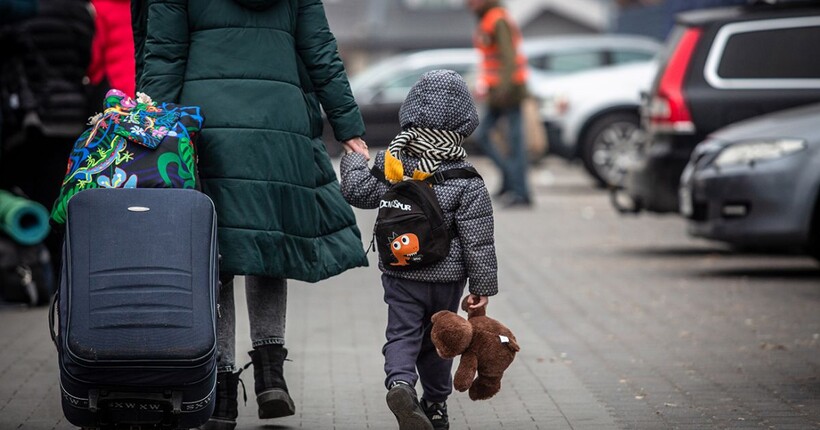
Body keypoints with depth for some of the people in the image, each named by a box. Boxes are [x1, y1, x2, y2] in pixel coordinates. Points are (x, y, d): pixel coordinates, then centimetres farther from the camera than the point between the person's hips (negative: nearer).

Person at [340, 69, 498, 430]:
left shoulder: (390, 163, -8)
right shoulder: (468, 182, -14)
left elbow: (358, 192, 5)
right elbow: (477, 241, -12)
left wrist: (353, 160, 24)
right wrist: (482, 286, -3)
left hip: (399, 273, 1)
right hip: (446, 276, -1)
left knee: (402, 334, 4)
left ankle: (400, 383, -25)